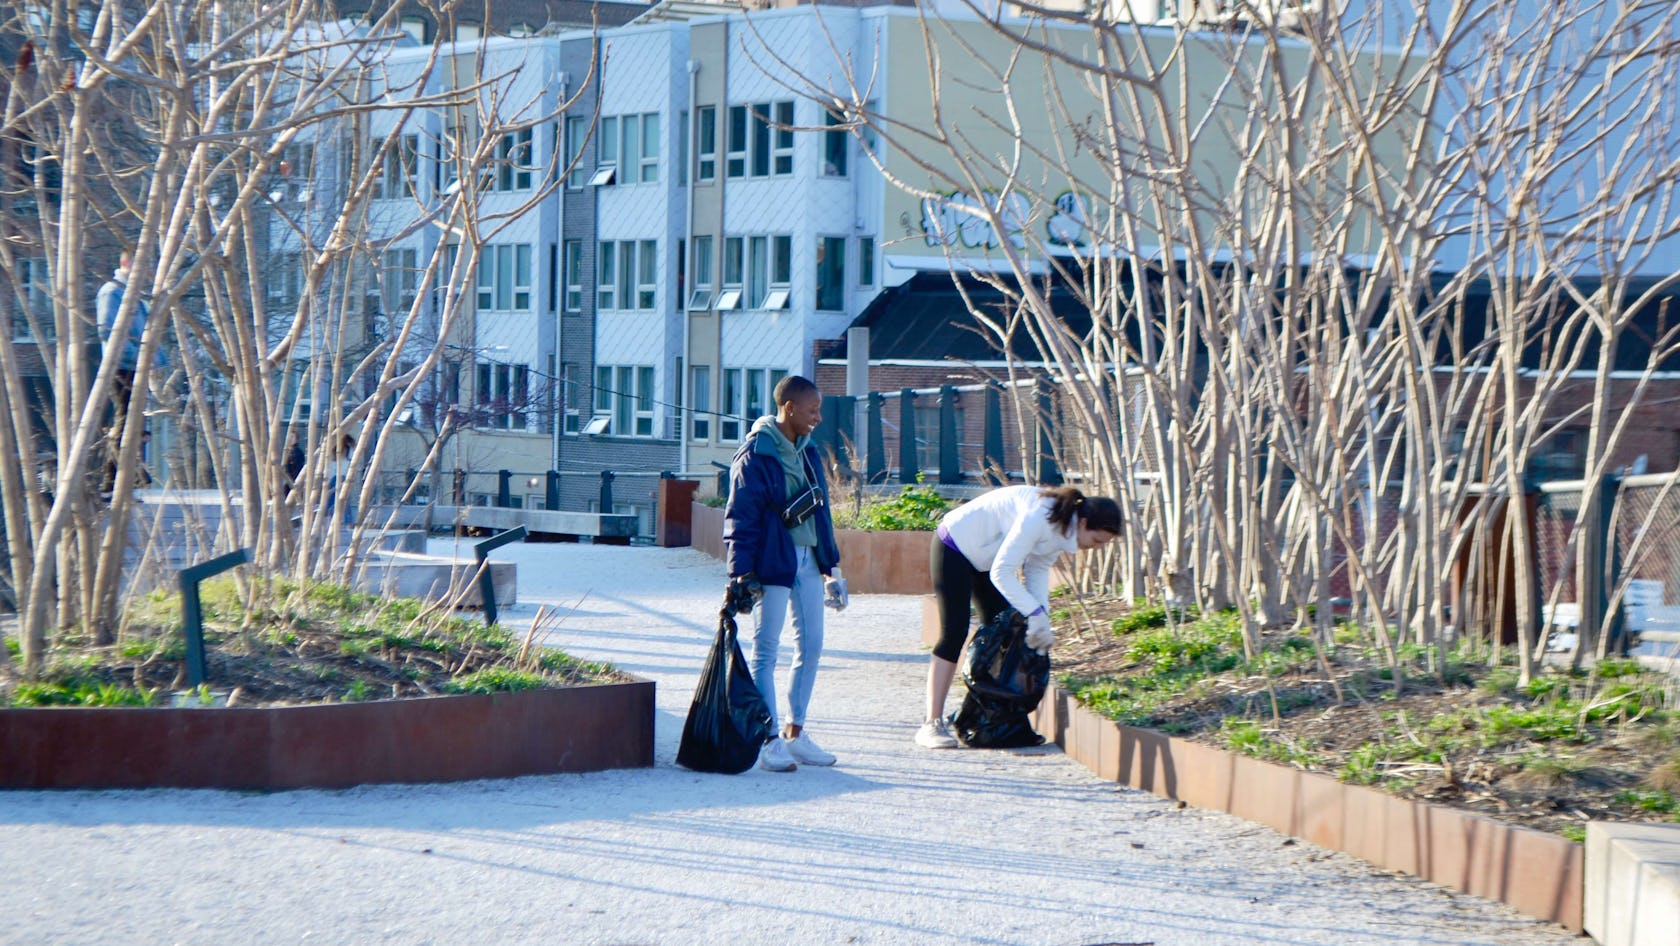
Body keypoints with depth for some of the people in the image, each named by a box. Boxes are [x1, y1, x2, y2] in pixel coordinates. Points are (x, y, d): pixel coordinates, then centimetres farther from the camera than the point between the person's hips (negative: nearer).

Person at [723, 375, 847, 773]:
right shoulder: (756, 454, -11)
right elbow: (741, 516, -13)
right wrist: (742, 572, -17)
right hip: (773, 560, -8)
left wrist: (827, 564, 18)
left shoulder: (806, 451, 12)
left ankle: (795, 732, 19)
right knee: (766, 650, -2)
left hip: (807, 560, 8)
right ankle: (767, 741, 1)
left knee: (810, 647, 9)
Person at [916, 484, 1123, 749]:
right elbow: (1001, 573, -33)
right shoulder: (1039, 517, -35)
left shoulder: (1062, 527, -7)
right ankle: (932, 724, -14)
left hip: (985, 555, 9)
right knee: (954, 633, -14)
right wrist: (1036, 614, -33)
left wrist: (1042, 618, -14)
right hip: (954, 546, -9)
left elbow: (1038, 570, -1)